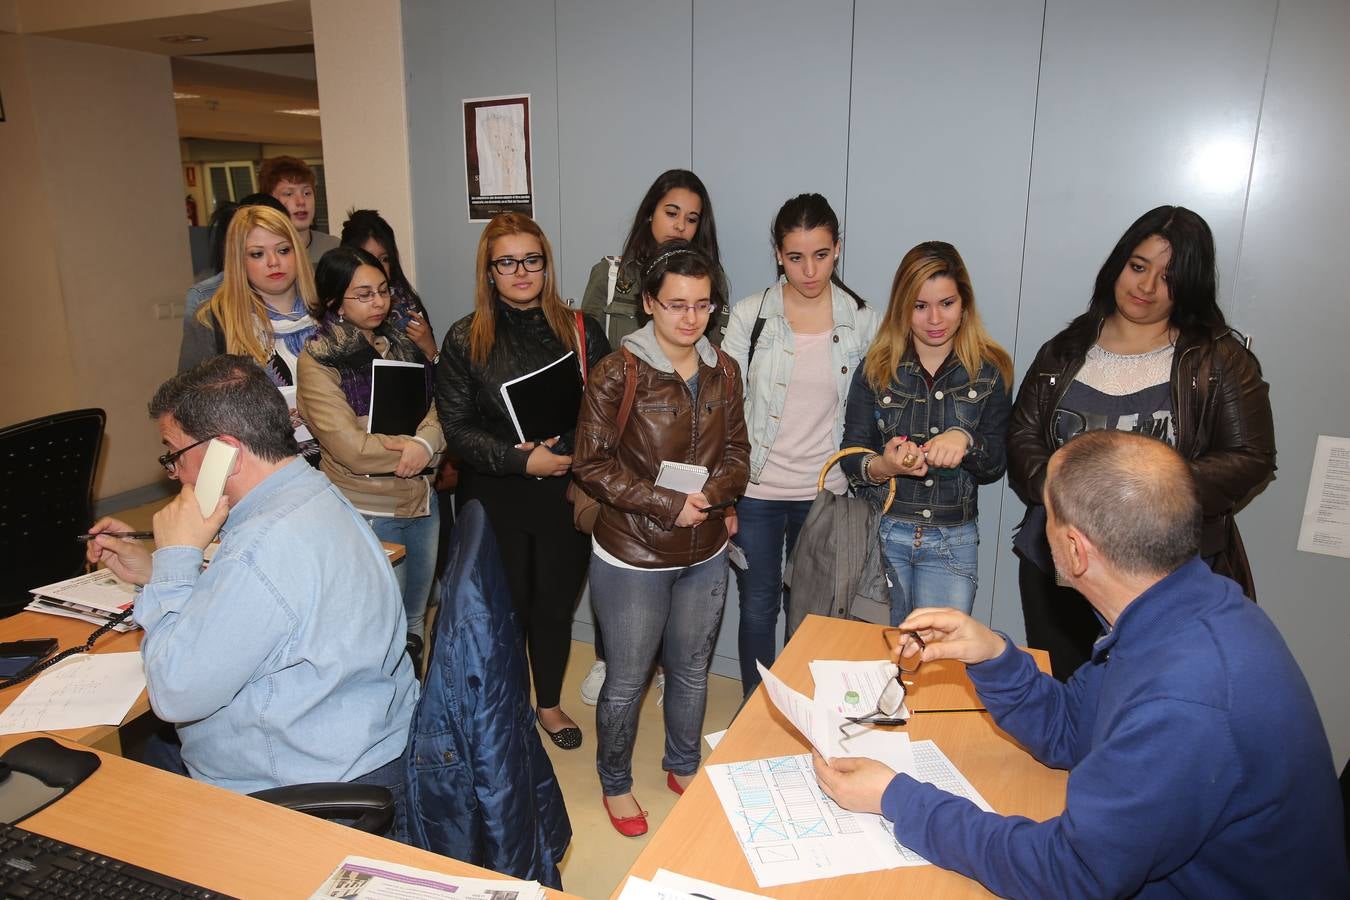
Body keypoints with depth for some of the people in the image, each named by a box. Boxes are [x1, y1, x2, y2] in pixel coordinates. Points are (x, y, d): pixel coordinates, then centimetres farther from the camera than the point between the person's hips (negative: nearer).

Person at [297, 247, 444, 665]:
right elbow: (350, 446, -20)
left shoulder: (400, 345, 9)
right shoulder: (319, 360, -11)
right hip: (368, 511, -6)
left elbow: (432, 412, 1)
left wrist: (423, 444, -21)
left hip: (421, 501, 6)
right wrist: (416, 447, -11)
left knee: (415, 620, 21)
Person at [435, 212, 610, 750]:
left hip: (566, 493, 1)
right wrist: (520, 460, -19)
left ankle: (550, 703, 37)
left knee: (557, 603, 14)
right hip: (495, 499, -1)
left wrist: (561, 451, -17)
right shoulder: (465, 340, -3)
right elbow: (456, 428, -8)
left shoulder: (580, 331, 0)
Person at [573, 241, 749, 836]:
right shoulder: (618, 374, -15)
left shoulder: (723, 371, 1)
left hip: (705, 555, 5)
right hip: (632, 557, -5)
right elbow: (591, 463, -15)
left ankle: (683, 766, 47)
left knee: (691, 670, 22)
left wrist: (712, 493, -15)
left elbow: (737, 452, 6)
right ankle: (615, 783, 37)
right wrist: (667, 503, -21)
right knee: (627, 681, 11)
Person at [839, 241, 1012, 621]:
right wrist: (883, 465, -25)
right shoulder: (876, 368, -1)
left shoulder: (990, 371, 0)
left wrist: (965, 440, -22)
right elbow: (850, 457, -3)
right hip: (880, 533, 0)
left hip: (953, 543, 0)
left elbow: (995, 467, -1)